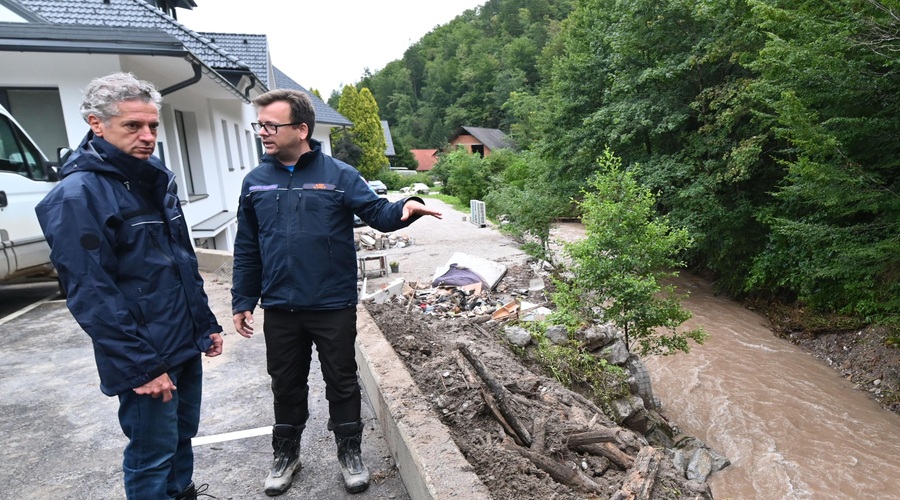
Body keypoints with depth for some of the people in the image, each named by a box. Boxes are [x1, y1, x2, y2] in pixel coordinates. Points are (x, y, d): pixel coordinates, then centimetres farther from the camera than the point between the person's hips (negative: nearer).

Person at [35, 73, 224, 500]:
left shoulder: (158, 180, 8)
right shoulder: (78, 195, -16)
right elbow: (91, 295, -20)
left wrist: (206, 324, 13)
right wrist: (141, 367, -19)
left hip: (186, 346, 8)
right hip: (145, 359, -7)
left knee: (182, 437, 22)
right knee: (152, 456, 7)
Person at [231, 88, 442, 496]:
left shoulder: (339, 175, -5)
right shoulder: (255, 182, 5)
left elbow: (378, 212, -7)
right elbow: (246, 250, 9)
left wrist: (405, 208, -30)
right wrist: (242, 301, 9)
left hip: (334, 306, -3)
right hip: (280, 309, 3)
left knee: (342, 382, 11)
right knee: (286, 385, 18)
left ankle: (350, 453, 33)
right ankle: (286, 454, 40)